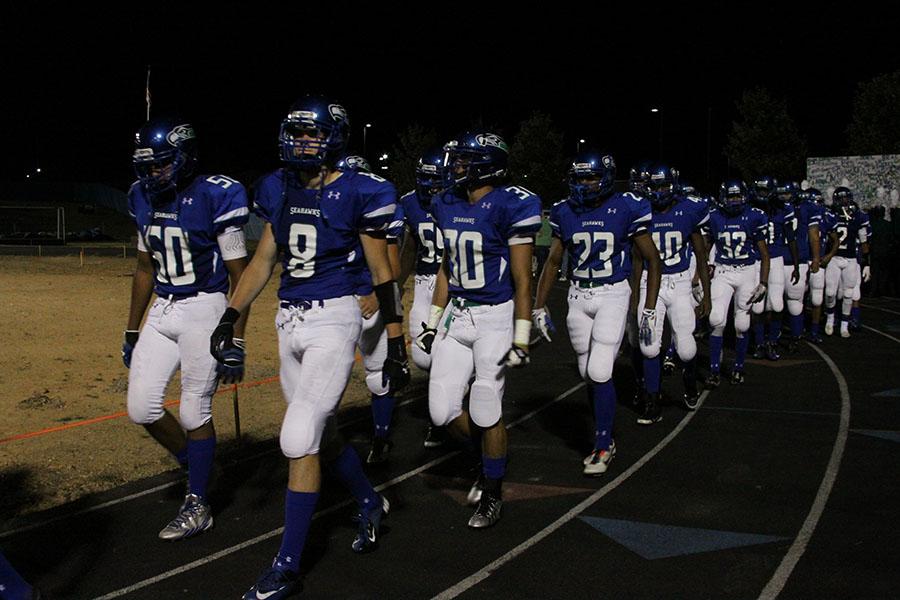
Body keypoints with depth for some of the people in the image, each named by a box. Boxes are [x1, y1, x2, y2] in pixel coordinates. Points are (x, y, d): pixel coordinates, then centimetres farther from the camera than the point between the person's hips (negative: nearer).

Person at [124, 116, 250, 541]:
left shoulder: (214, 197, -14)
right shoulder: (145, 199, 6)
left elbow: (239, 275, -12)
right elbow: (145, 270, 16)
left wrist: (235, 342, -14)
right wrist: (131, 332, 17)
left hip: (203, 310, -7)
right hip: (162, 311, 7)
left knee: (195, 412, 0)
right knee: (141, 408, 4)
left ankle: (197, 505, 16)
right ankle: (193, 464, 30)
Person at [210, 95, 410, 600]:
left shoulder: (358, 194, -10)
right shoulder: (278, 190, 7)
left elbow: (383, 273, -6)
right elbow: (264, 259, 14)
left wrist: (396, 346, -7)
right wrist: (231, 317, 7)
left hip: (333, 319, -7)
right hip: (289, 320, 7)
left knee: (300, 439, -10)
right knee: (322, 433, 17)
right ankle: (371, 503, 44)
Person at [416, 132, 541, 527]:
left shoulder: (509, 206, -15)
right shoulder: (448, 206, 6)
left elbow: (522, 280, -13)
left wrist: (521, 340, -14)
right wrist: (432, 322, 16)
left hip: (495, 317, -6)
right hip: (456, 316, 6)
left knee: (485, 412, 0)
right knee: (443, 411, 4)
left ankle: (493, 494, 21)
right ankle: (489, 460, 33)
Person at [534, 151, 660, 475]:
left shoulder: (626, 210, -8)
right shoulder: (566, 213, 2)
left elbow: (652, 260, -1)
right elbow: (553, 262, 12)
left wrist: (649, 311, -4)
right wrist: (539, 307, 7)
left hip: (613, 294, -4)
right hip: (578, 296, 4)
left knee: (599, 372, -12)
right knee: (589, 374, 8)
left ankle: (602, 446, 3)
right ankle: (606, 438, 25)